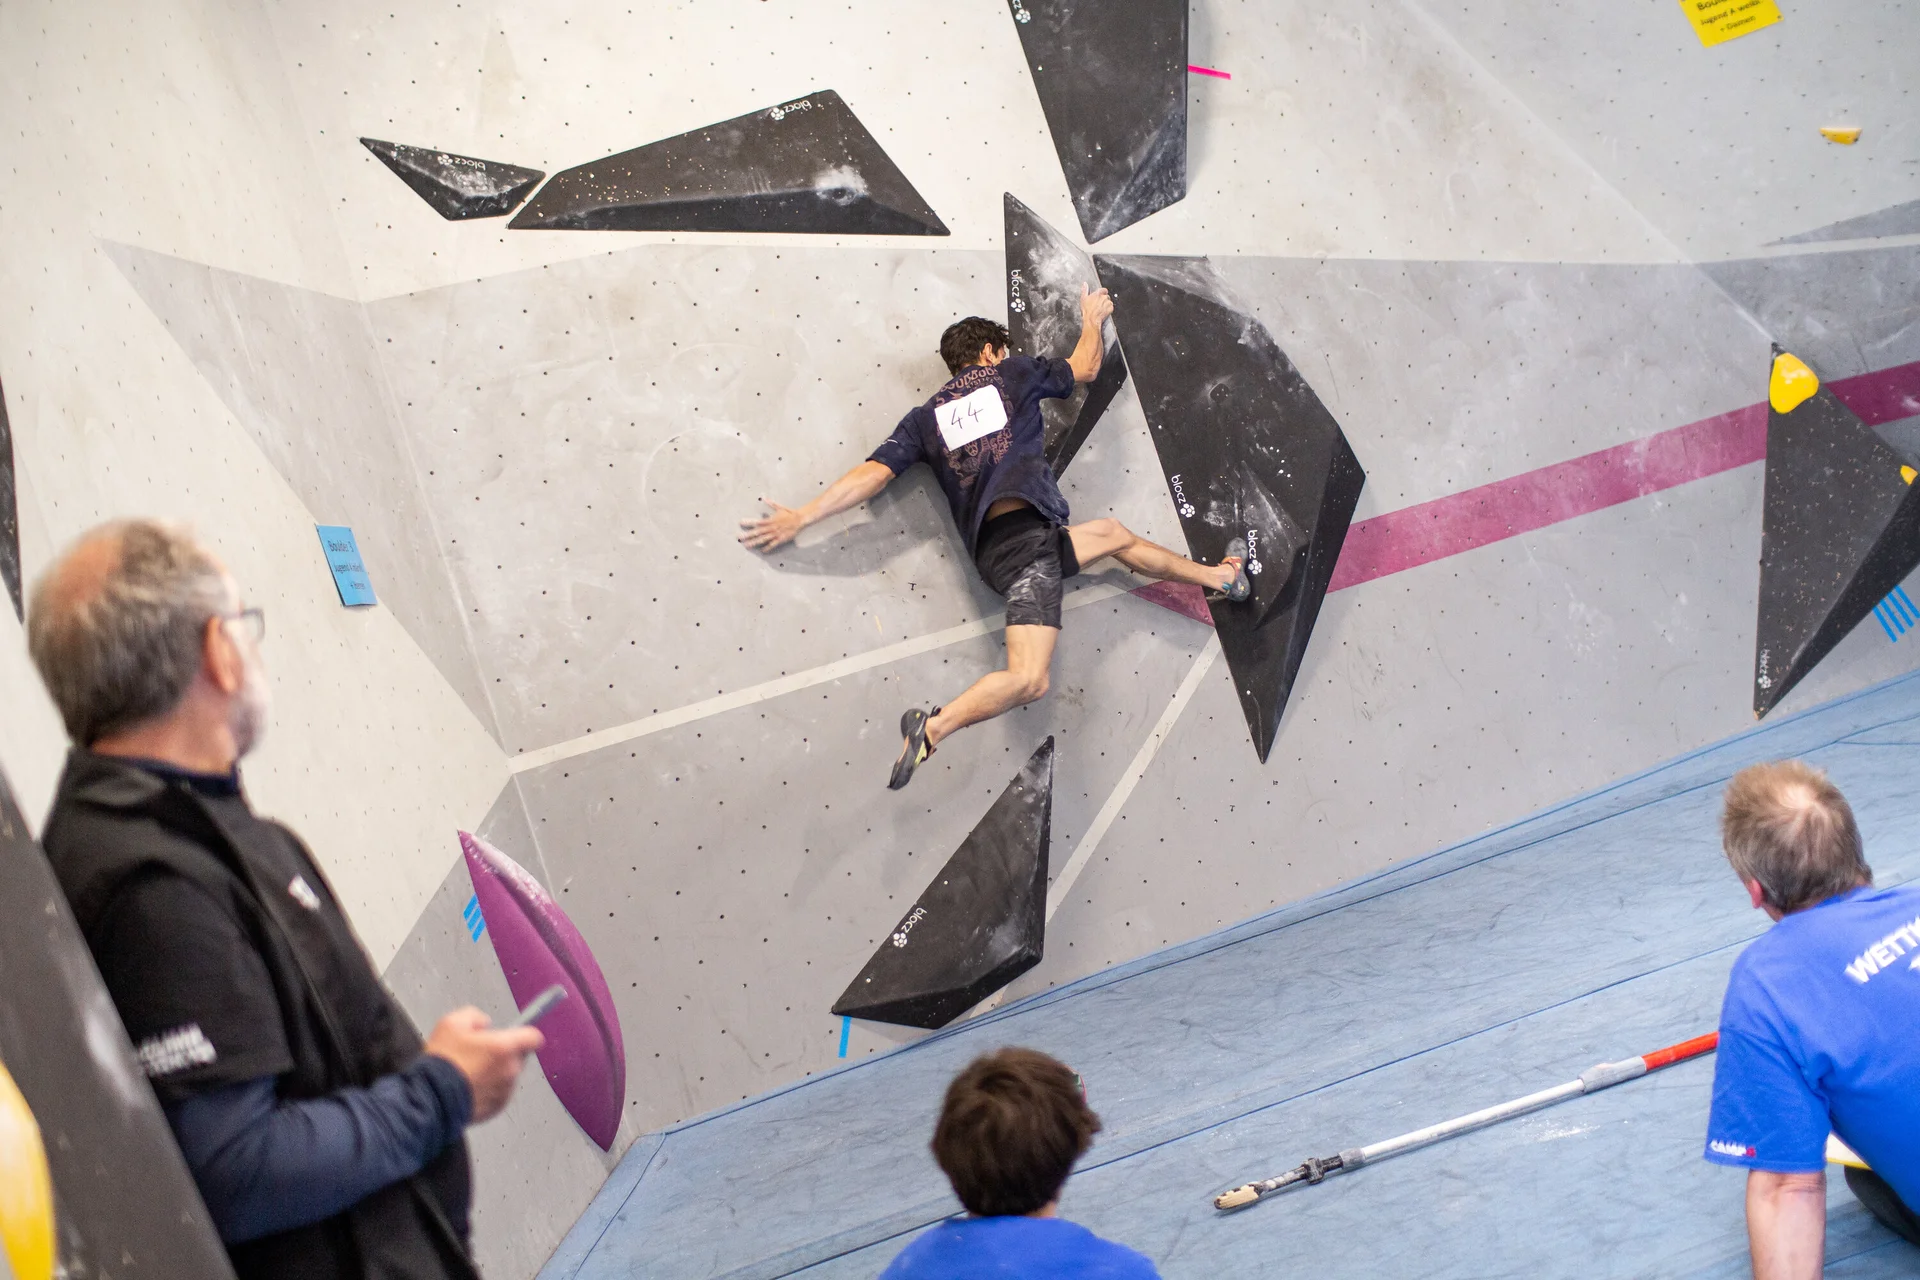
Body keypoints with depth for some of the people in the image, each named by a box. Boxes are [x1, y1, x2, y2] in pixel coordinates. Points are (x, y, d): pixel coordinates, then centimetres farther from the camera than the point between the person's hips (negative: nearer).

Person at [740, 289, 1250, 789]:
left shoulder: (926, 417, 19)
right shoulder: (1011, 373, 11)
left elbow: (872, 473, 4)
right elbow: (1085, 367, 27)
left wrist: (801, 516, 6)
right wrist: (1093, 320, 47)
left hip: (990, 548, 7)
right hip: (1025, 534, -7)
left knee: (1113, 533, 29)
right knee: (1029, 679, -19)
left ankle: (1219, 577, 43)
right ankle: (933, 728, -26)